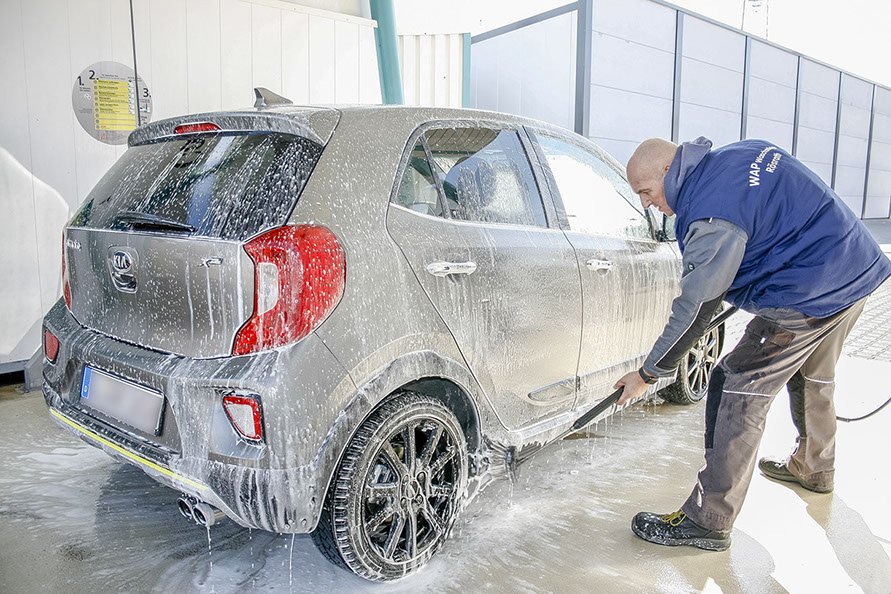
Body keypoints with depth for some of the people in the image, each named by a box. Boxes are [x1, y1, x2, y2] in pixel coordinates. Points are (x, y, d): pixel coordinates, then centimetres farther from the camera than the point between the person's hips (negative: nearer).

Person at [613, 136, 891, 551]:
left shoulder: (714, 215, -24)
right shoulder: (740, 154, 6)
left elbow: (696, 309, -22)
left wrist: (648, 374, -12)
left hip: (813, 294, -11)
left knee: (738, 387, -9)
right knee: (813, 377, 29)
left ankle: (707, 520, -3)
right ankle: (814, 468, 53)